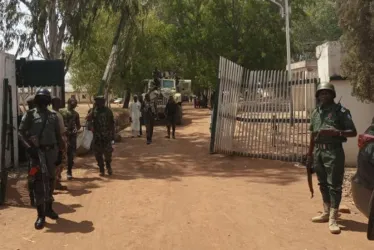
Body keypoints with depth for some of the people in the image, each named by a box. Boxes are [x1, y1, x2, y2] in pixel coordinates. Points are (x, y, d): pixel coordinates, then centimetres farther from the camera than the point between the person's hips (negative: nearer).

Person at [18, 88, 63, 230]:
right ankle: (40, 214, -3)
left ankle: (48, 208, 27)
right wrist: (29, 147, -17)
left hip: (51, 150, 4)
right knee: (39, 181, -6)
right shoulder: (30, 115, 0)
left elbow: (58, 135, 13)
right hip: (37, 151, -4)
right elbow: (21, 132, -5)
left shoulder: (53, 115, 9)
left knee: (50, 180, 12)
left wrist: (61, 151, 9)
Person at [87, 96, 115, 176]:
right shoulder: (94, 111, 3)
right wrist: (93, 109, -17)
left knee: (108, 153, -5)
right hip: (97, 136, 1)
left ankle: (108, 166, 21)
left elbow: (112, 123, 7)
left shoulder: (108, 111, 3)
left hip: (107, 136, -1)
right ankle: (101, 170, 17)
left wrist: (113, 135, 4)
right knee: (98, 154, 5)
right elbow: (88, 118, -16)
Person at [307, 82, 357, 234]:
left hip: (333, 151, -6)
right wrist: (310, 154, 18)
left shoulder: (340, 111, -4)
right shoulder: (315, 113, 13)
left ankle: (333, 219, -3)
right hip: (318, 151, 6)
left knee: (334, 185, -6)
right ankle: (326, 213, 25)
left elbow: (353, 132, -7)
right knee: (323, 184, 13)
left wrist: (336, 132, -23)